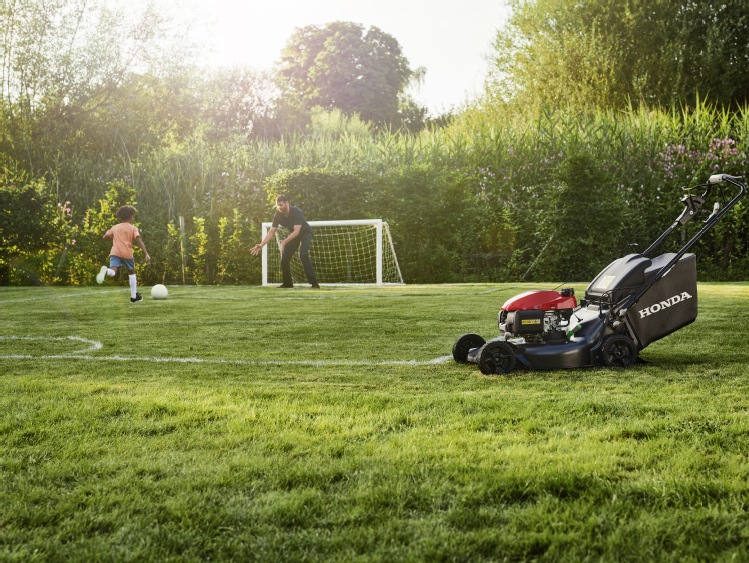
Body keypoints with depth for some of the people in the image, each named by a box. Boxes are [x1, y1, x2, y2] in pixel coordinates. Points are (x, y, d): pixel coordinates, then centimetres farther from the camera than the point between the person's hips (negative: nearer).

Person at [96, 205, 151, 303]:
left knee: (113, 272, -16)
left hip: (115, 253, 1)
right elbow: (139, 241, -7)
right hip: (127, 253, -1)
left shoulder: (115, 227, 18)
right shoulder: (133, 228, 7)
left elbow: (105, 236, 20)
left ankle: (105, 271, -54)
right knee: (131, 272, 20)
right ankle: (134, 296, 26)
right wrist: (146, 254, -14)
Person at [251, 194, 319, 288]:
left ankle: (314, 283, -27)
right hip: (292, 234, 6)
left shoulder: (296, 212, -32)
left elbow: (296, 231, -38)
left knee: (303, 254, -28)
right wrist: (261, 245, -23)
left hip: (305, 233, -6)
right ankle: (287, 283, 16)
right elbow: (271, 232, -12)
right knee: (284, 258, -2)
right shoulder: (278, 215, -16)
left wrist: (284, 242, -47)